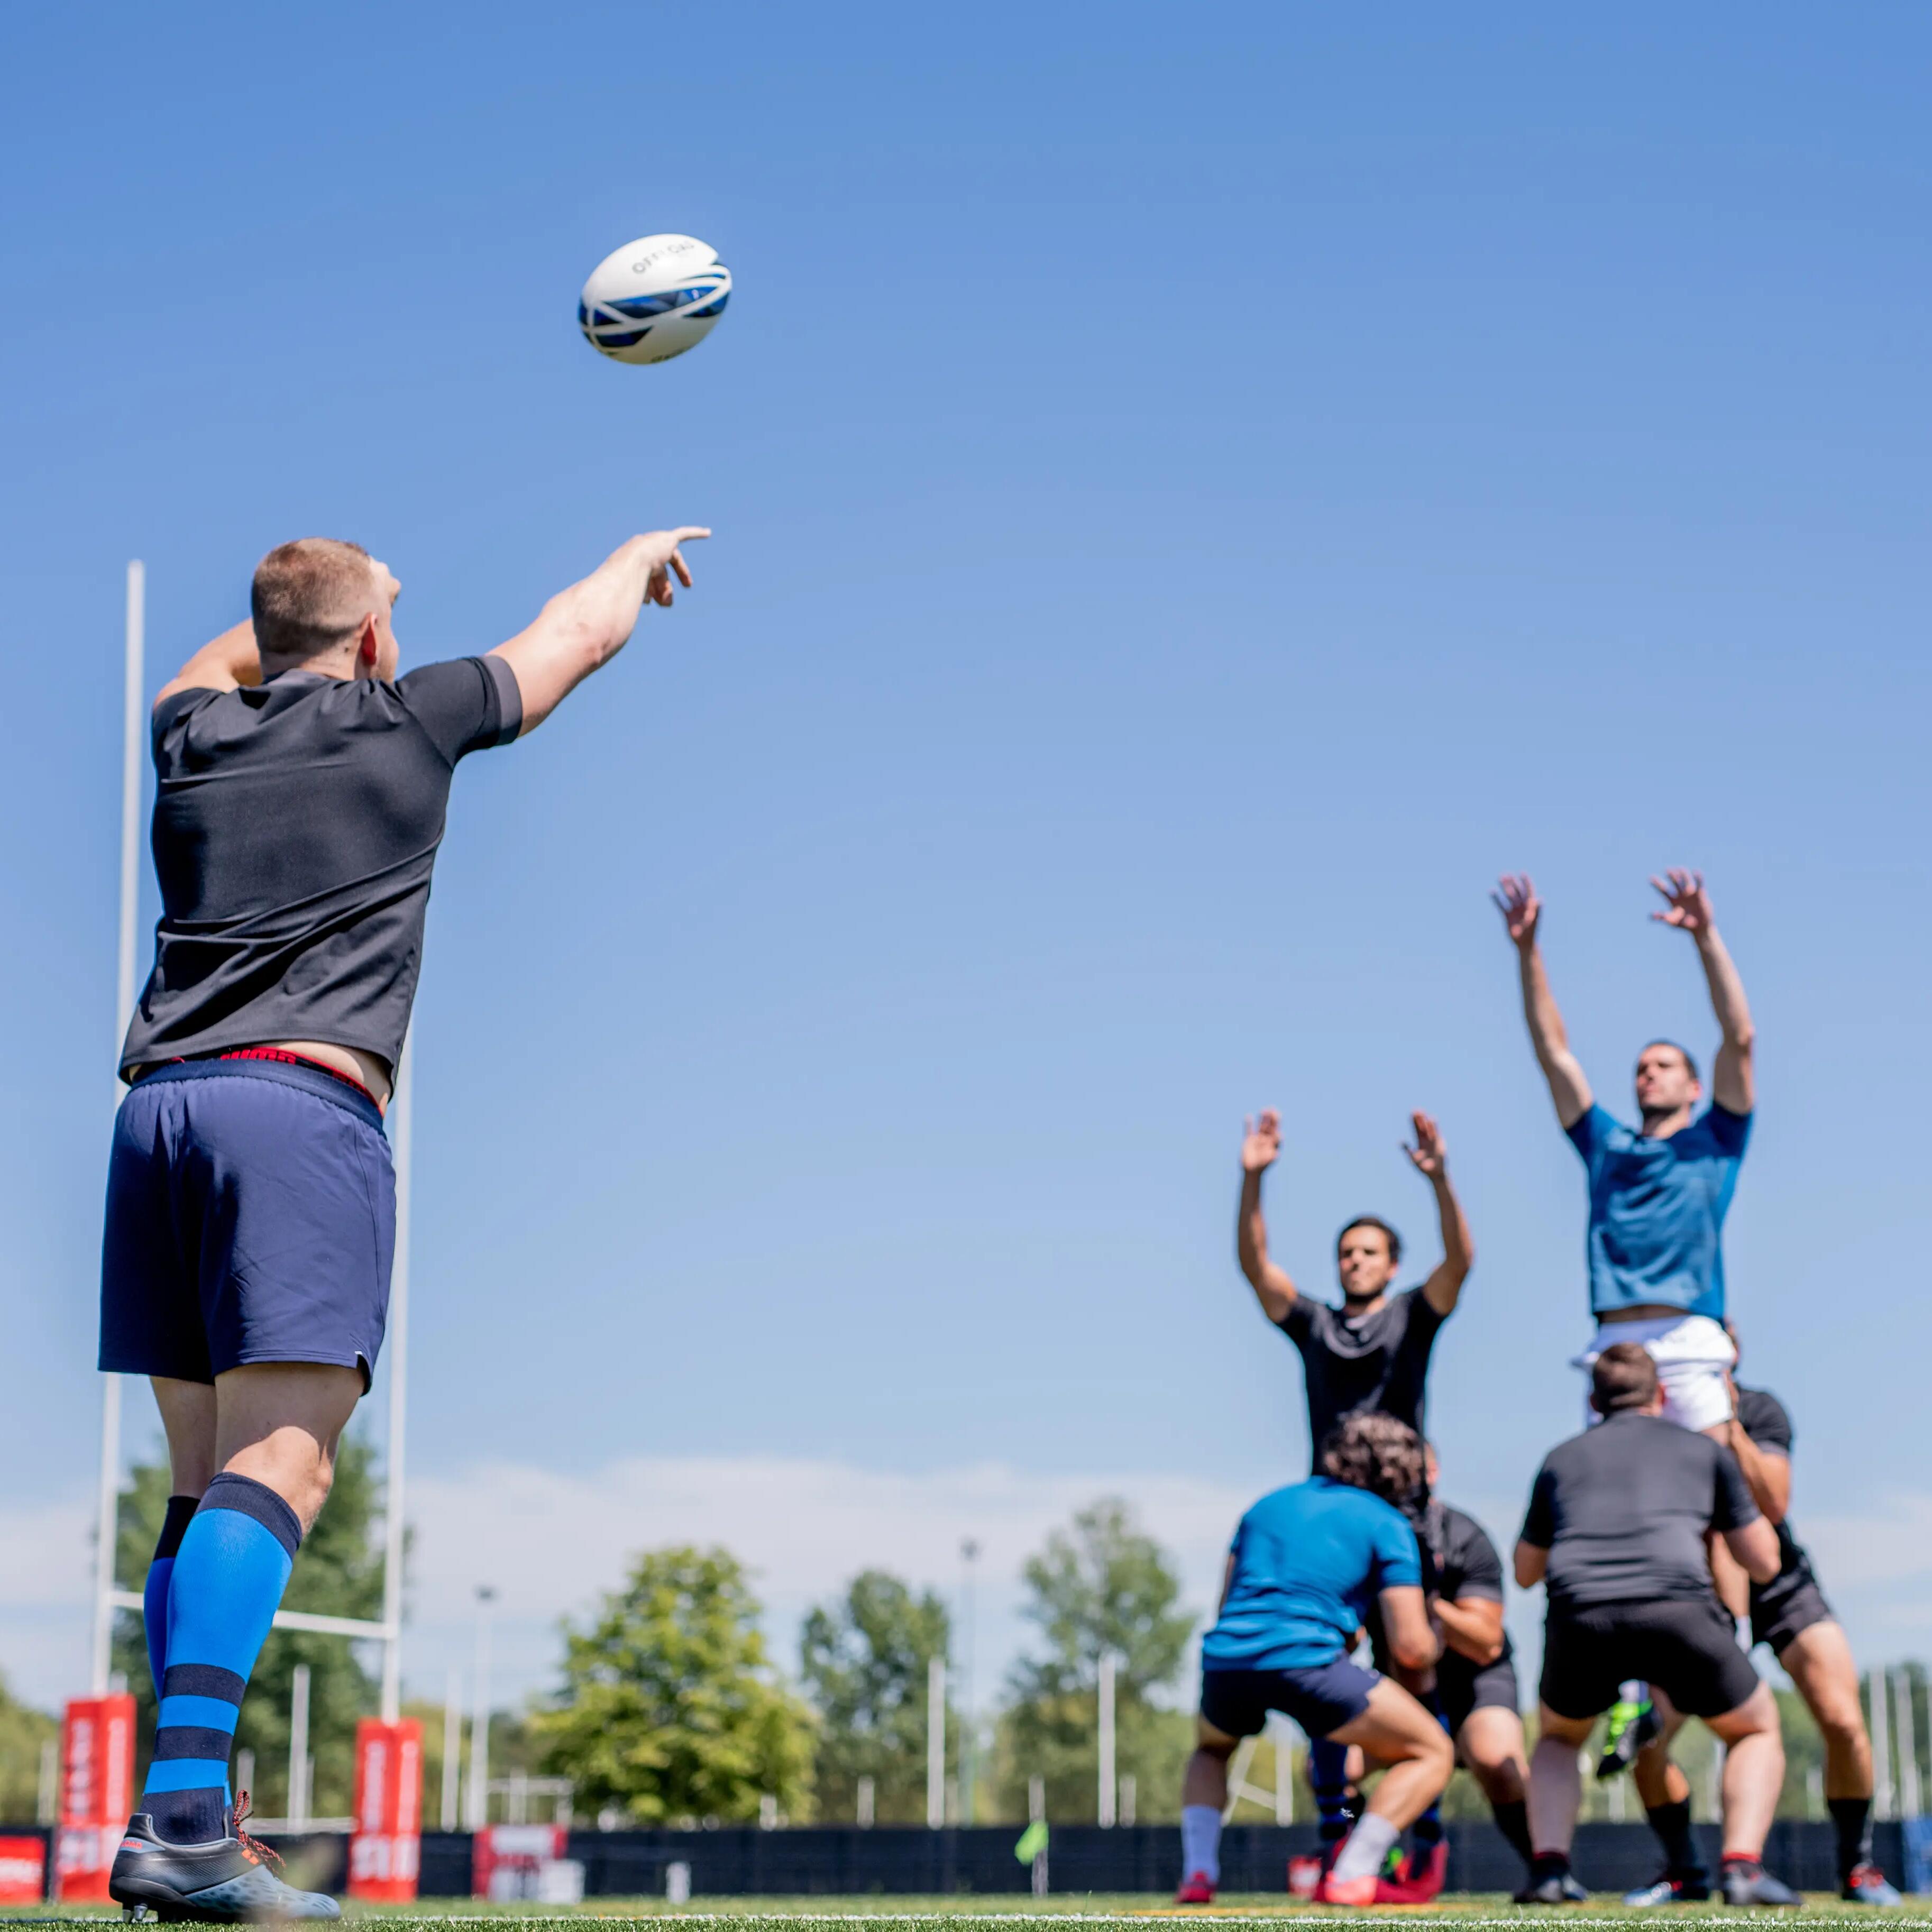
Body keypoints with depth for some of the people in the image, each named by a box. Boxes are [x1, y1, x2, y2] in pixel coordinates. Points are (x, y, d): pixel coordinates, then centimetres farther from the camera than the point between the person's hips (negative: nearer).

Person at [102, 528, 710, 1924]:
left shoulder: (197, 735, 19)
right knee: (279, 1469, -14)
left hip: (158, 1108, 6)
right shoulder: (404, 723, 9)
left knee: (208, 1481, 10)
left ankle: (192, 1819, 4)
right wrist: (642, 556, 46)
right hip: (302, 1105, -6)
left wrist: (305, 600, 63)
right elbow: (581, 632, 26)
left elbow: (222, 661, 47)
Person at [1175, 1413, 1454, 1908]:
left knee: (1210, 1751, 38)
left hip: (1224, 1660, 5)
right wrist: (1431, 1640, 29)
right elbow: (1412, 1647, 4)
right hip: (1305, 1659, -5)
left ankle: (1198, 1872, 13)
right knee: (1432, 1753, 11)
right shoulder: (1387, 1524, 11)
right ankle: (1350, 1877, -5)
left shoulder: (1268, 1505, 27)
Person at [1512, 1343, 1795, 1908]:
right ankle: (1743, 1867, 2)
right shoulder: (1705, 1450, 24)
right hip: (1677, 1608, -2)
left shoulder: (1561, 1459, 28)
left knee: (1558, 1738, 31)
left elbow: (1526, 1571, 39)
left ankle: (1547, 1867, 9)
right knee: (1757, 1730, 23)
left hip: (1579, 1617, 2)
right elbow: (1764, 1563, 28)